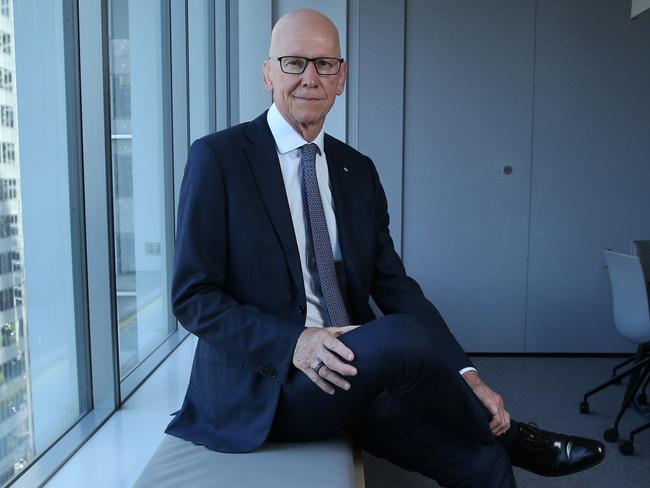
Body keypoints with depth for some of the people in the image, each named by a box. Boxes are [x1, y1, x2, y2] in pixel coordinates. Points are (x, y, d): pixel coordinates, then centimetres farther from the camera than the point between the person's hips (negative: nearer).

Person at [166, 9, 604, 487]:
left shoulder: (359, 170, 8)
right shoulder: (218, 157, -6)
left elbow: (396, 287, 5)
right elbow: (193, 296, -9)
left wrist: (464, 373, -8)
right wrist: (293, 342, -23)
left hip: (351, 371, 4)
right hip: (259, 388, -3)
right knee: (403, 335, -29)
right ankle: (508, 435, -2)